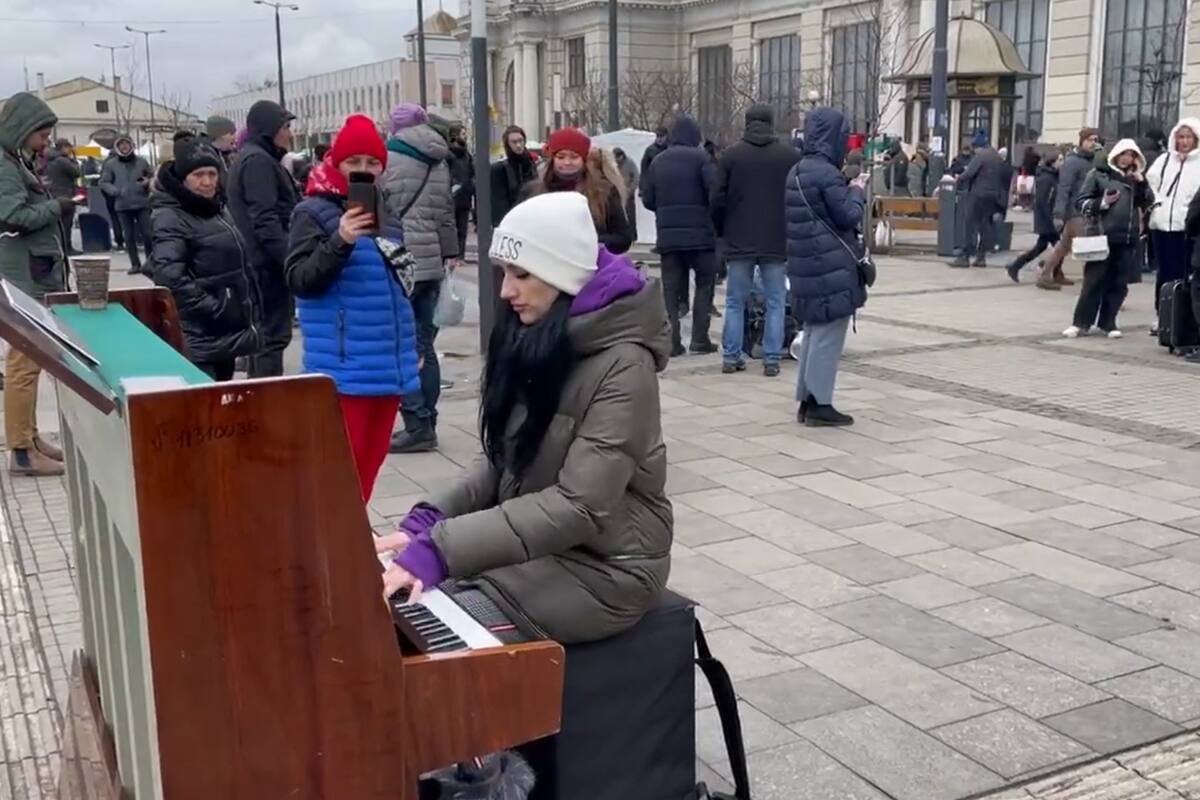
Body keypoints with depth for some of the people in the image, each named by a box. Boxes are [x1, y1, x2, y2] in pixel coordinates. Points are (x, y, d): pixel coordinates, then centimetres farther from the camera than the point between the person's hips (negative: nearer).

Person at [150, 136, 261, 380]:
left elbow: (240, 266, 23)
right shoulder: (171, 218, -13)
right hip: (199, 339, -9)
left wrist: (250, 312, 14)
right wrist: (215, 309, -22)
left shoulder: (218, 209, 14)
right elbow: (170, 277, -26)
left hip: (229, 332, 9)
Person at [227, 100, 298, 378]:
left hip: (261, 259, 11)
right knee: (274, 333, -9)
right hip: (269, 260, -11)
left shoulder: (252, 157, 19)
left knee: (264, 329, 16)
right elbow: (266, 220, -22)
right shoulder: (258, 160, -14)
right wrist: (291, 260, -26)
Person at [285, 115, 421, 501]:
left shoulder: (384, 213, 14)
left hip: (388, 362, 7)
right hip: (345, 367, -7)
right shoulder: (313, 212, -6)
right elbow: (299, 280, -16)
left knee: (371, 455, 15)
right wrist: (340, 242, -30)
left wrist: (411, 347, 24)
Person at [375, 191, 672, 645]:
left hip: (603, 567, -7)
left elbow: (578, 507, -27)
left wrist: (440, 549, -31)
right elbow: (502, 461, 7)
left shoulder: (623, 366, -21)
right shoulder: (533, 340, 3)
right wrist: (428, 521, -10)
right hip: (531, 543, 7)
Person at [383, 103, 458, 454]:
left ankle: (418, 425, -5)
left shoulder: (389, 159, -5)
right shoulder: (439, 163, 14)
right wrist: (449, 255, 19)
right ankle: (426, 424, 15)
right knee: (424, 345, 12)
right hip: (432, 263, 6)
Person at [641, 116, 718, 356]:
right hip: (700, 234, -4)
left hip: (667, 235, 4)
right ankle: (699, 338, 2)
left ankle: (671, 341, 2)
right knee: (704, 283, 8)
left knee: (671, 288, 7)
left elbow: (647, 199, 8)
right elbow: (716, 192, -13)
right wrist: (715, 219, 5)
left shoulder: (657, 162, 9)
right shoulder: (700, 158, -6)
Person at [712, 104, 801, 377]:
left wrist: (722, 231, 13)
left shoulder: (731, 155, -1)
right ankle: (771, 359, 2)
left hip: (740, 241, 1)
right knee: (775, 303, 5)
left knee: (735, 302, 9)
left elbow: (719, 200, 0)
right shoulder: (791, 156, -2)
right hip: (778, 242, -1)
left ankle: (731, 357, 8)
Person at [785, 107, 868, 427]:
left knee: (813, 331, 15)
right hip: (832, 267, -9)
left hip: (808, 265, 9)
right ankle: (819, 403, 0)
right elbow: (849, 216, -13)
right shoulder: (827, 173, -16)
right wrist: (856, 191, 2)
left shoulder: (797, 171, 13)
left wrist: (846, 188, 16)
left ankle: (807, 400, 19)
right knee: (828, 334, -3)